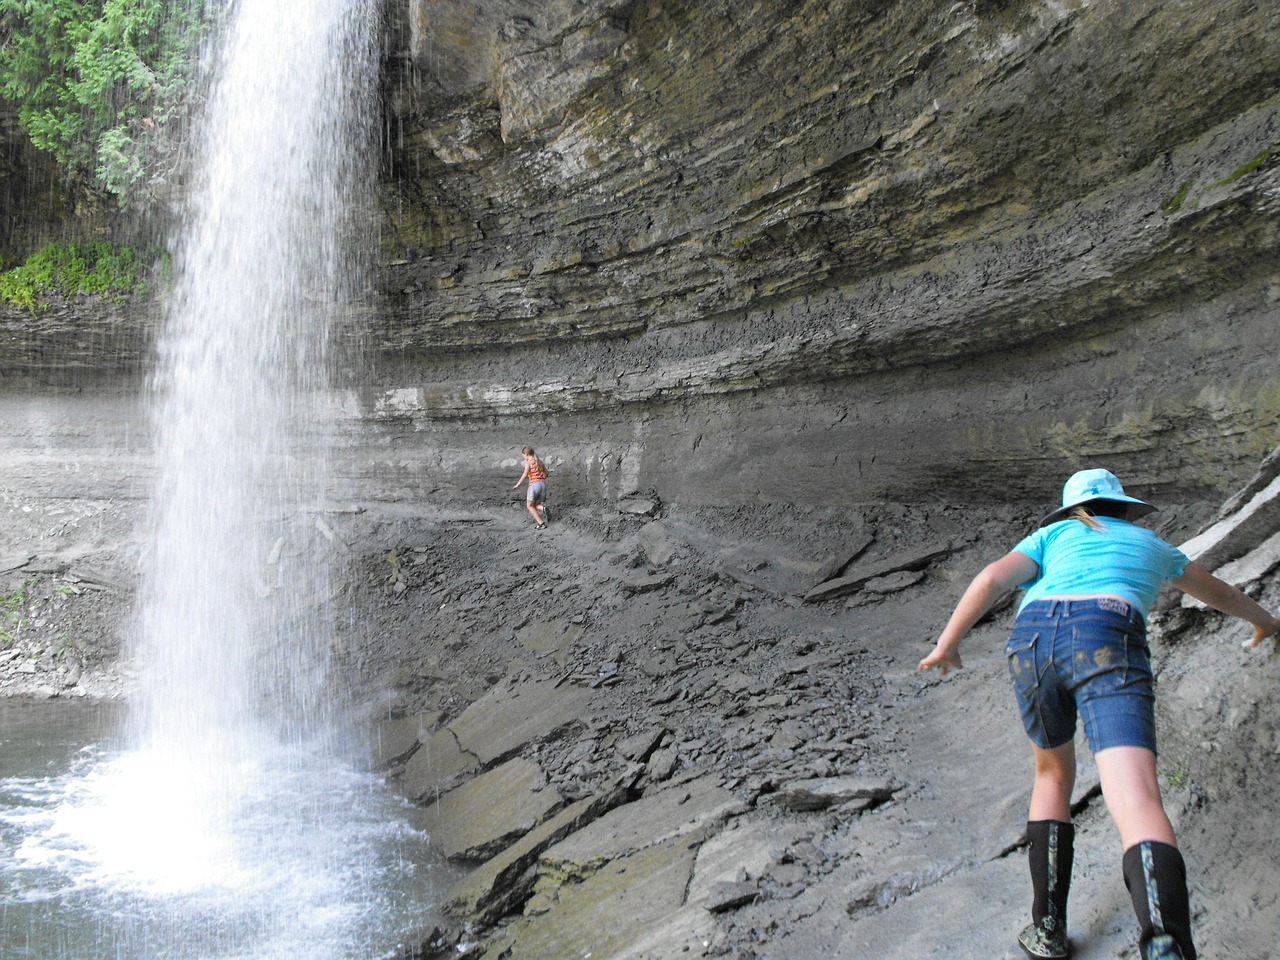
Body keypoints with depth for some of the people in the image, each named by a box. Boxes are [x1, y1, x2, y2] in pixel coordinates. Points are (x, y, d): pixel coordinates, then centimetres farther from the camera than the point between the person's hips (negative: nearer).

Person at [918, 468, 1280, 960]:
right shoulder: (1150, 545, 36)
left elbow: (993, 577, 12)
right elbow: (1216, 591, 54)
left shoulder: (1054, 534, 32)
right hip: (1107, 643, -2)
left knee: (1054, 774, 27)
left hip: (1032, 642, 2)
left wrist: (947, 644, 15)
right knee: (1138, 806, -18)